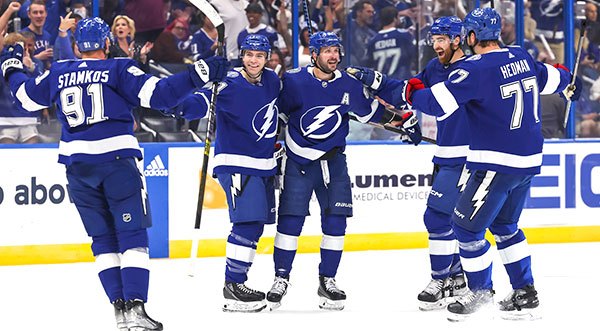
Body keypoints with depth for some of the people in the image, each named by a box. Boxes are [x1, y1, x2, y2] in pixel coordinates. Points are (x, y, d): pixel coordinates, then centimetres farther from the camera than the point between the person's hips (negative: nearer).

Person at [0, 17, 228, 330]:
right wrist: (198, 75, -9)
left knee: (103, 238, 12)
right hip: (116, 160, -4)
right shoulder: (118, 69, 0)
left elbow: (26, 97, 26)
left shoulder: (58, 74, 11)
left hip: (77, 165, 4)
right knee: (133, 234, -2)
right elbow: (157, 93, -11)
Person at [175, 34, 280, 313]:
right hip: (236, 162, -8)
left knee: (256, 226, 10)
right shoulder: (230, 85, -16)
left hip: (263, 164, 8)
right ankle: (233, 287, -11)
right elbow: (201, 103, -31)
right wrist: (180, 106, -50)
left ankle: (237, 281, 20)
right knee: (247, 223, -16)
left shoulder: (272, 81, 6)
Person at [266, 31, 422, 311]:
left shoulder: (348, 85, 0)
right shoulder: (294, 81, -12)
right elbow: (277, 112, 0)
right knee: (290, 219, -7)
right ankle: (281, 278, 6)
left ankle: (327, 281, 8)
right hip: (299, 161, -3)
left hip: (333, 159, 3)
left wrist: (403, 120, 13)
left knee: (335, 220, -2)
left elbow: (370, 110, 14)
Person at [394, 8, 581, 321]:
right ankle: (524, 294, 22)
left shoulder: (475, 69, -17)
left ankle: (480, 291, 14)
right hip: (529, 159, 9)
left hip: (497, 163, -8)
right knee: (504, 225, 22)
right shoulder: (521, 58, 6)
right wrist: (568, 84, 48)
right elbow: (549, 77, 24)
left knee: (466, 225, 4)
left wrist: (410, 91, -2)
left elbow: (438, 103, -23)